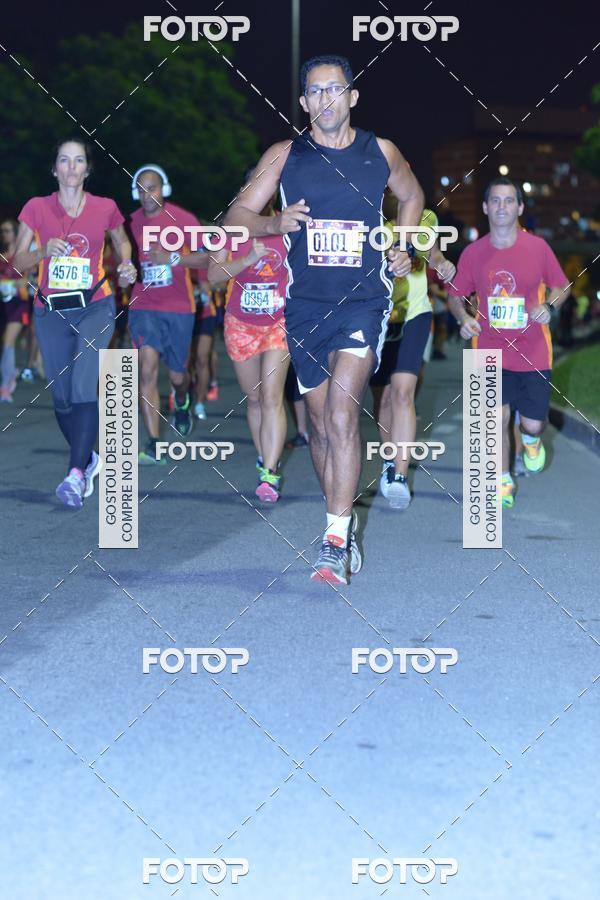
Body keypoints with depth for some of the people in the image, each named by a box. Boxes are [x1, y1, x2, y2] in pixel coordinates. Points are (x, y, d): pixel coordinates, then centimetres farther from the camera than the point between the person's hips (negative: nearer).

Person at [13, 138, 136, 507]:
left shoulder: (105, 208, 0)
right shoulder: (37, 208, 0)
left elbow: (122, 240, 20)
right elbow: (18, 262, 0)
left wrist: (127, 264, 0)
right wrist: (43, 252, -19)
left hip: (95, 307, -2)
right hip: (51, 311, 2)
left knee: (84, 386, -21)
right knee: (62, 396, 6)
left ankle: (77, 473, -23)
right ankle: (89, 459, 30)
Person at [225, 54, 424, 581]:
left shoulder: (382, 153, 4)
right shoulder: (284, 156, 2)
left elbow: (413, 196, 24)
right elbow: (236, 217, 0)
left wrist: (402, 248, 9)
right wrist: (275, 223, -20)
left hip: (364, 300, -2)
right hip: (306, 305, 2)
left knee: (342, 415, -18)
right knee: (322, 424, 9)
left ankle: (336, 541, -17)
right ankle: (344, 524, 26)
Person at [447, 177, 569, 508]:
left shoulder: (538, 247, -6)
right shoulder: (473, 253, -4)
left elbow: (562, 287, 6)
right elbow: (455, 295, 7)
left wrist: (549, 306, -15)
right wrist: (463, 317, -14)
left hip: (532, 353, 0)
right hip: (491, 350, 0)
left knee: (533, 424, 0)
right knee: (497, 418, -5)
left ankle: (529, 438, 40)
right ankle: (504, 482, 17)